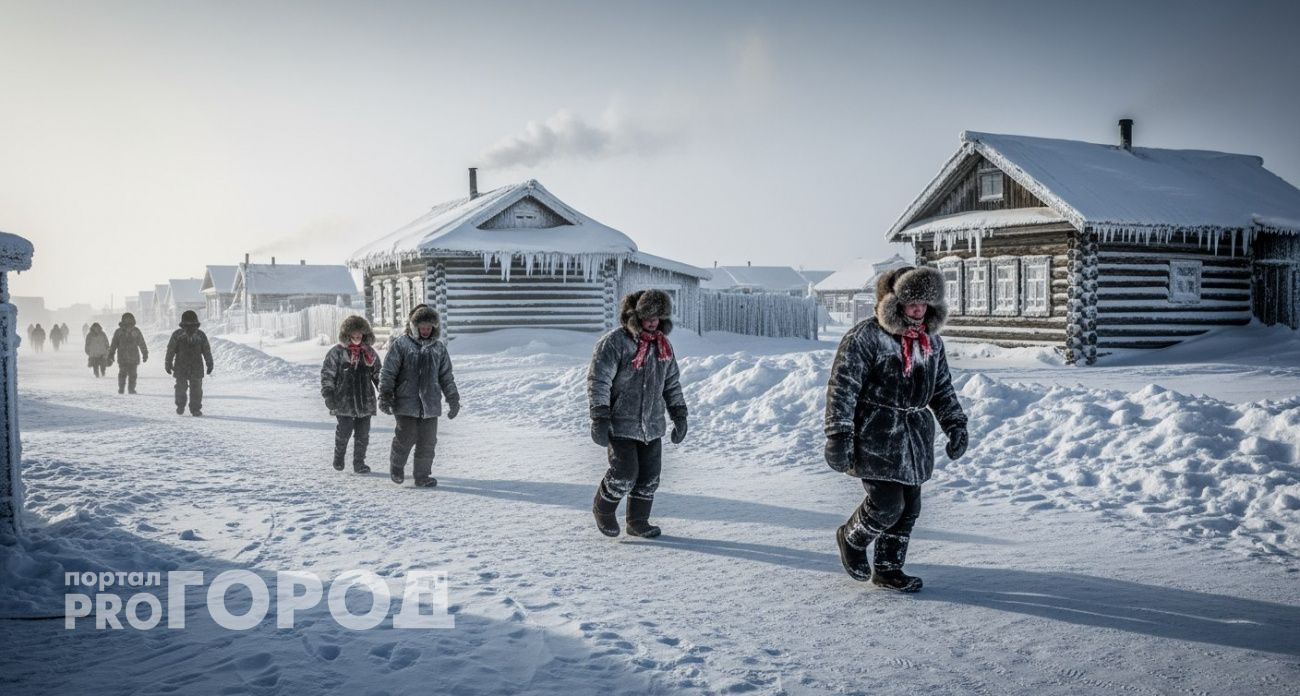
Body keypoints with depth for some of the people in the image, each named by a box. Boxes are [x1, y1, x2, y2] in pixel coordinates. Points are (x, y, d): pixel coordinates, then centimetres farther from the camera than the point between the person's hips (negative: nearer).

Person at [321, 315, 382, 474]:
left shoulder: (369, 352, 10)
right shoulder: (337, 352, -4)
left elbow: (378, 374, 16)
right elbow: (327, 374, -5)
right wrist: (328, 394, -13)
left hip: (365, 401, 4)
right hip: (344, 401, -4)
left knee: (363, 434, 5)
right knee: (344, 431, 0)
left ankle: (359, 463, 17)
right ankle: (338, 458, 26)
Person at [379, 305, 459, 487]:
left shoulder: (439, 348, 11)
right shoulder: (401, 344, -1)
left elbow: (447, 377, 17)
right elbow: (388, 373, -2)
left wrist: (453, 400, 16)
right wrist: (384, 397, -7)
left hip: (430, 404, 4)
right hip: (406, 402, -4)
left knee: (428, 441, 3)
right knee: (406, 437, -5)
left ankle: (423, 476, 14)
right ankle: (396, 467, 21)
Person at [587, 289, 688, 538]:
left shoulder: (662, 345, 9)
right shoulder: (614, 342, -12)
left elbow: (672, 383, 18)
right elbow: (598, 380, -14)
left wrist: (679, 416, 12)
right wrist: (599, 419, -20)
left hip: (652, 425, 6)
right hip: (620, 423, -6)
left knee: (649, 477, 6)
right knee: (624, 474, -11)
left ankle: (638, 522, 22)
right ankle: (603, 509, 16)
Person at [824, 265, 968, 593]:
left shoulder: (932, 342, 9)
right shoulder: (865, 337, -13)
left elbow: (943, 388, 21)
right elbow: (842, 389, -15)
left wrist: (956, 425, 13)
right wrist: (839, 436, -18)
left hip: (915, 436, 7)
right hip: (876, 433, -7)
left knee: (908, 507, 8)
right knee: (887, 504, -13)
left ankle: (888, 569, 24)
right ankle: (852, 539, 17)